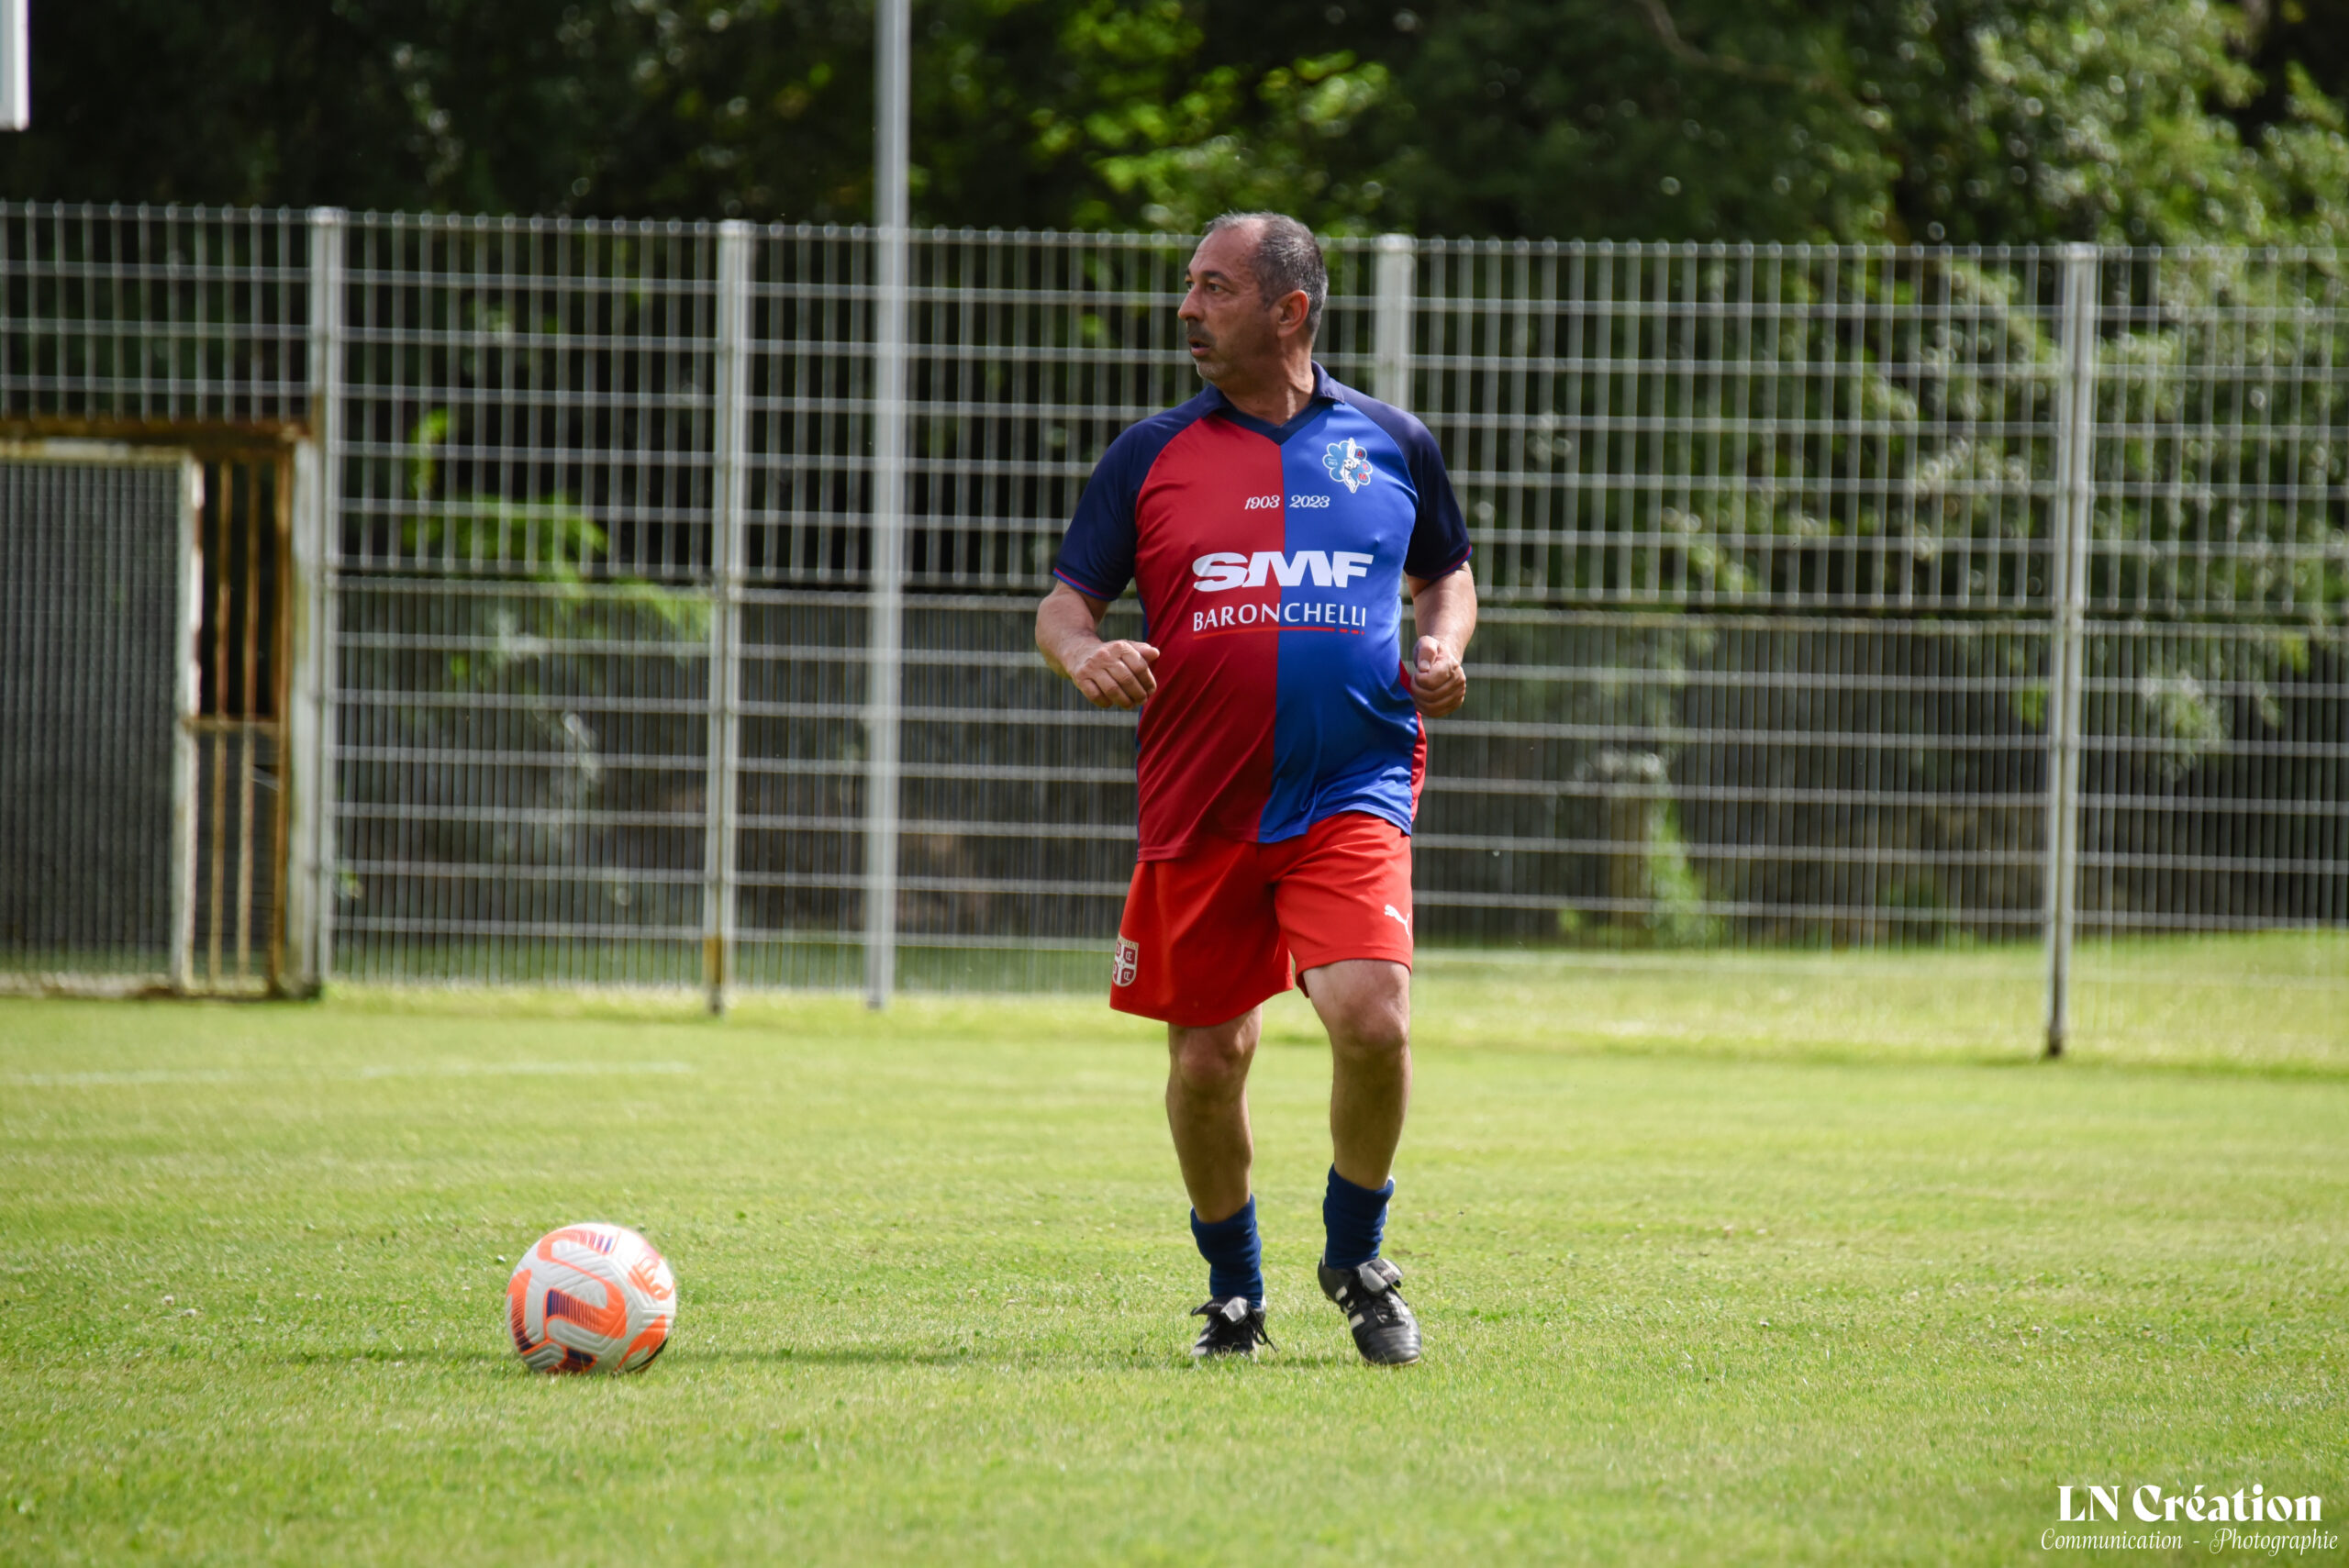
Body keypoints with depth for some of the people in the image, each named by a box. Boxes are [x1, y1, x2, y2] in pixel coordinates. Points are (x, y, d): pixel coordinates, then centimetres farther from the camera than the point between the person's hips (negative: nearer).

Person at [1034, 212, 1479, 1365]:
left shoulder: (1390, 445, 8)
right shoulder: (1152, 456, 6)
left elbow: (1446, 574, 22)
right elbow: (1064, 602, 7)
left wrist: (1443, 648, 1)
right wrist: (1083, 653, -16)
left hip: (1351, 793, -1)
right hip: (1197, 806, 1)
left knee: (1372, 1019, -19)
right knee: (1207, 1062, 4)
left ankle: (1356, 1258, 6)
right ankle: (1233, 1291, 27)